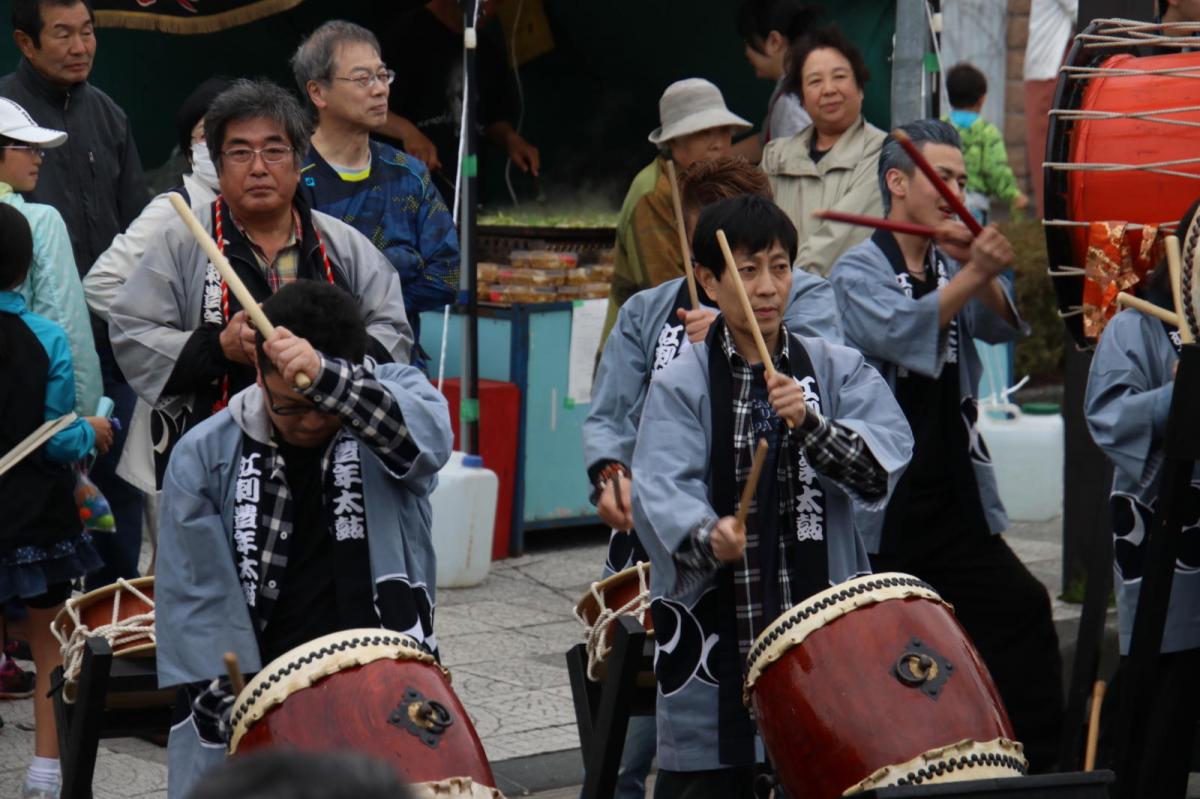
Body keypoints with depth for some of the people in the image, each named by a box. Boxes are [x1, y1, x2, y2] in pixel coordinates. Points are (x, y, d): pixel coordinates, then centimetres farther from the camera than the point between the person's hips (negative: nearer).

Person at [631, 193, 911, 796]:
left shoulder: (837, 372, 6)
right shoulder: (681, 385, -1)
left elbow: (883, 467, -9)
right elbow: (662, 488, -15)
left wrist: (809, 424, -25)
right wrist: (706, 536, -35)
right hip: (716, 636, -2)